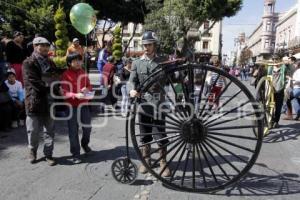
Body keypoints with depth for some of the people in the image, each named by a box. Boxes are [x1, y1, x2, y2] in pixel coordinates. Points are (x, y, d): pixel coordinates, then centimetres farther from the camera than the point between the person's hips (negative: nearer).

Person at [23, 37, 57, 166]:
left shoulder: (50, 63, 13)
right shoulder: (28, 63, -5)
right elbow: (35, 82, -15)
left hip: (49, 102, 4)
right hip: (34, 102, -4)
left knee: (49, 131, 9)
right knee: (33, 130, 9)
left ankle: (48, 154, 22)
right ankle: (32, 151, 32)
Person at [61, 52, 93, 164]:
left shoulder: (83, 72, 6)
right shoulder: (65, 75, -9)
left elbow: (89, 85, 14)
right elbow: (64, 92, -13)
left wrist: (87, 89, -9)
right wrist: (76, 95, -30)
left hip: (84, 104, 4)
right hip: (72, 106, -4)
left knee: (87, 127, 11)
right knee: (73, 131, 1)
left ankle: (85, 144, 40)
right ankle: (75, 154, 14)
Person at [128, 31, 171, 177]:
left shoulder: (162, 62, 5)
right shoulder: (137, 63, 7)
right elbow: (132, 80, 0)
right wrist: (132, 90, -21)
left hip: (158, 103, -1)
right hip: (143, 103, 2)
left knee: (160, 135, 1)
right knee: (144, 135, 13)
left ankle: (163, 162, 16)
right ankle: (145, 160, 29)